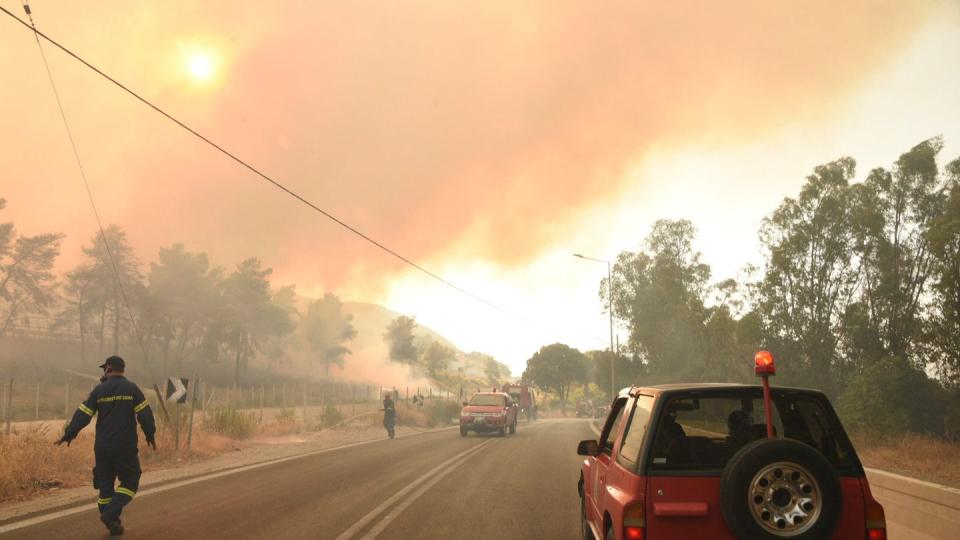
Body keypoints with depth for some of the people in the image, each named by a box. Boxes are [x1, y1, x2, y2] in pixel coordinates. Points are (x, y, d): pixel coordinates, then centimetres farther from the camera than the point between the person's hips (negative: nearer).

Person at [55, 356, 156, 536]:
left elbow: (82, 415, 2)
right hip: (125, 447, -3)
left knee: (105, 484, 12)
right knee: (130, 481, 8)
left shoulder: (99, 390, 1)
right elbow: (145, 414, -6)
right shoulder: (131, 389, -4)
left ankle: (112, 523, 14)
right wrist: (150, 435, 8)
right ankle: (111, 513, -9)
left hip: (102, 447, 3)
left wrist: (68, 434, 14)